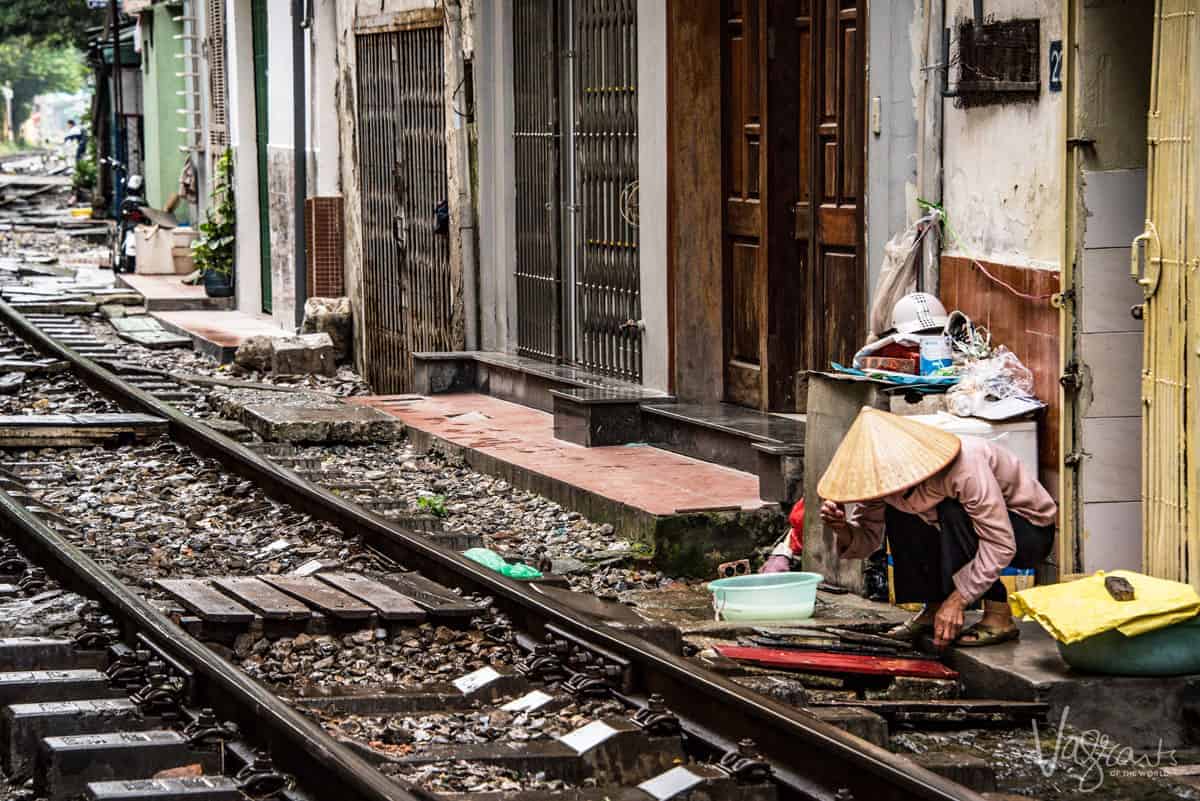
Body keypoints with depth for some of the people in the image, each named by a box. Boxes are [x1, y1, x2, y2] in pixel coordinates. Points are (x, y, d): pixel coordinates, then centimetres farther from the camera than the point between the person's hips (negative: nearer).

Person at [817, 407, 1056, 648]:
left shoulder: (964, 465, -34)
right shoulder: (888, 474, -13)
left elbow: (1001, 545, -33)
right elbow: (868, 538, -6)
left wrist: (957, 600, -32)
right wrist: (843, 530, -29)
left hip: (1033, 531, -7)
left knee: (953, 513, -32)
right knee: (896, 513, -8)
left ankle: (999, 617, -22)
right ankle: (934, 610, -1)